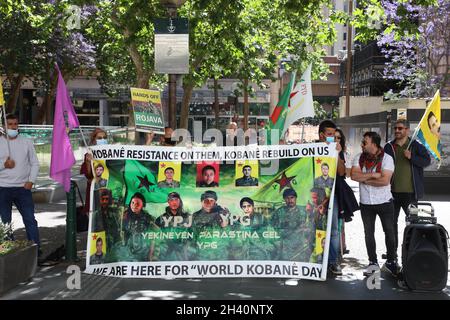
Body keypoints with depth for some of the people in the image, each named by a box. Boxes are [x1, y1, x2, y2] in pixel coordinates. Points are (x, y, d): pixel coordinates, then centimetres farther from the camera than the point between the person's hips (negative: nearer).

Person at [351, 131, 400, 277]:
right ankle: (373, 263, 20)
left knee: (389, 232, 6)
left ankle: (391, 262, 20)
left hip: (384, 202, -3)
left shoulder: (387, 158, -12)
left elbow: (385, 180, -22)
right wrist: (373, 175, -19)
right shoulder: (359, 158, 0)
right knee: (369, 233, 9)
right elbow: (354, 175, -14)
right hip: (366, 203, 3)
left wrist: (364, 179, -15)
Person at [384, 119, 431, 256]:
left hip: (410, 191, -2)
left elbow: (427, 161, -4)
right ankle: (392, 250, 20)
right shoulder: (389, 147, 6)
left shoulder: (416, 145, 1)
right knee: (392, 221, 9)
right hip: (393, 191, 3)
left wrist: (411, 157, -17)